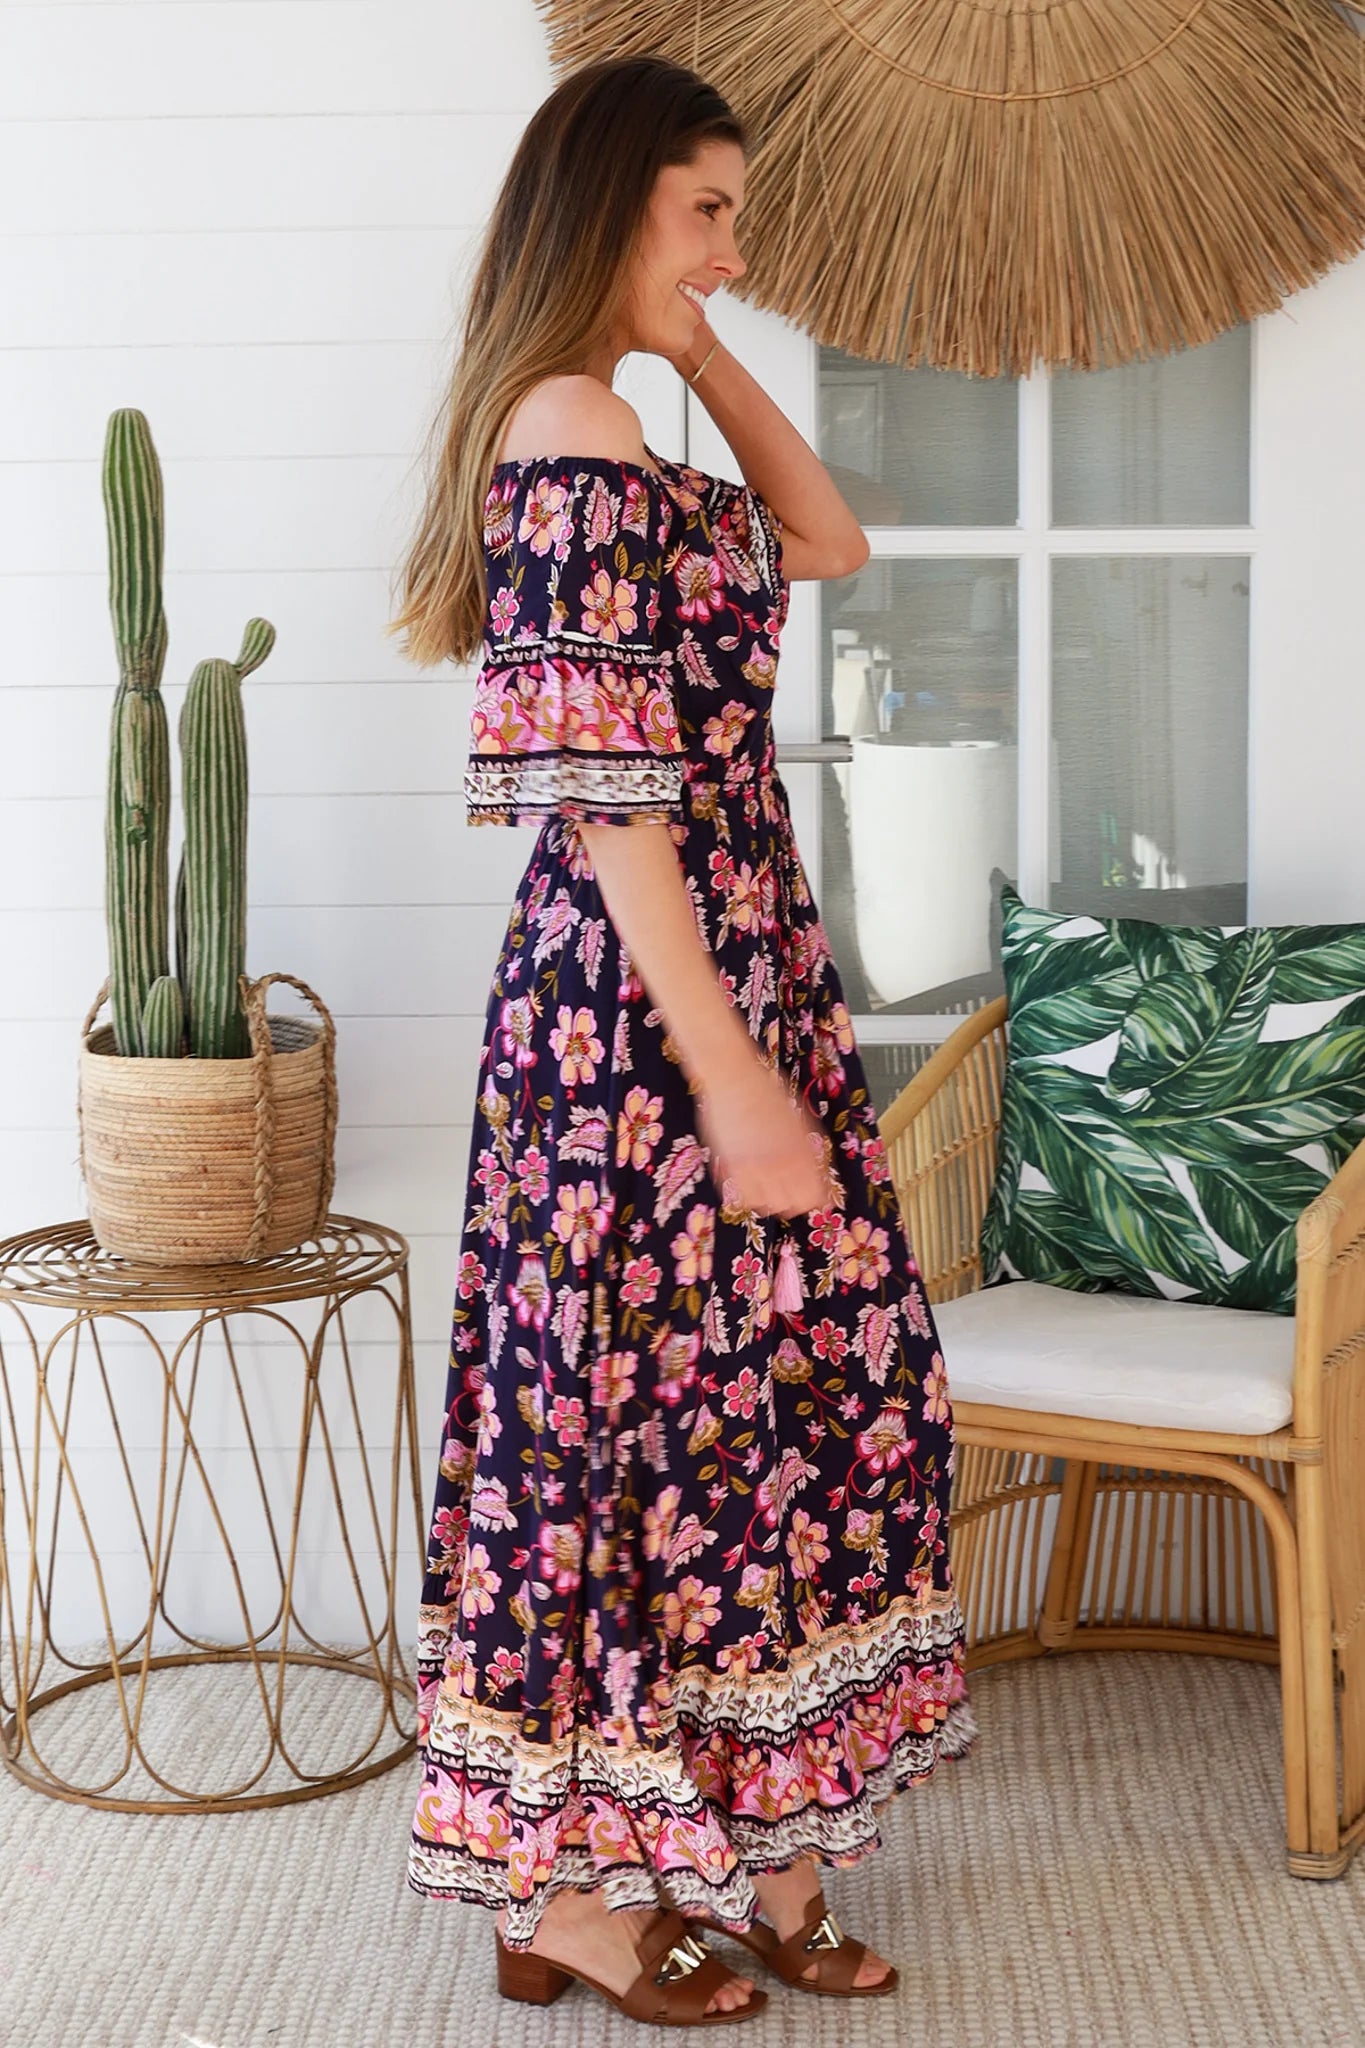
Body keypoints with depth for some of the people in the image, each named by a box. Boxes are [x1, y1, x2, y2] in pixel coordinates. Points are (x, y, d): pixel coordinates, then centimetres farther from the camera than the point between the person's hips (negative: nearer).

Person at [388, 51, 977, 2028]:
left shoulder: (607, 439, 14)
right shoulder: (573, 437, -15)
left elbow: (828, 540, 25)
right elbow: (605, 797, -20)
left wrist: (706, 354, 16)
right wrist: (734, 1082, -20)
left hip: (725, 977, 10)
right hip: (651, 1007, -10)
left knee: (769, 1391, 13)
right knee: (642, 1412, 1)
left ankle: (743, 1842, 25)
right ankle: (576, 1890, 17)